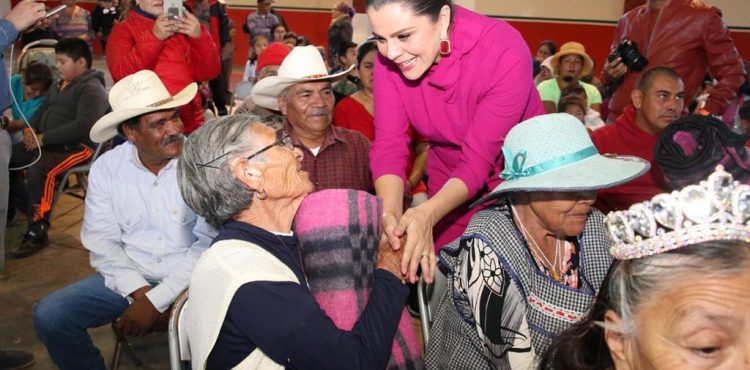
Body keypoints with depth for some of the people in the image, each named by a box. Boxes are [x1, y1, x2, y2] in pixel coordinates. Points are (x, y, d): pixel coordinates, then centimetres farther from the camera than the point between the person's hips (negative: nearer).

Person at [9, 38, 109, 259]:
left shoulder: (91, 89, -12)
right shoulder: (60, 85, 17)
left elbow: (84, 125, -25)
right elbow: (43, 109, 28)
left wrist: (43, 138, -22)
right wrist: (31, 128, 5)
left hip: (77, 146, -9)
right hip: (48, 142, 9)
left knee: (38, 169, -32)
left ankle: (38, 232, -22)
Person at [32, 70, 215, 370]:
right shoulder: (106, 168, -1)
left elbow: (212, 241, -15)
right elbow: (101, 240, -2)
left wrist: (157, 299, -19)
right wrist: (139, 292, -17)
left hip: (190, 278, -3)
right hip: (129, 278, 4)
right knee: (49, 316, -11)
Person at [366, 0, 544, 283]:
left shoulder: (505, 54, -30)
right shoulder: (390, 56, -18)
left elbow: (478, 160, -29)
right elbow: (389, 145, -20)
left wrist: (428, 214, -45)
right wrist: (390, 213, -38)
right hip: (448, 184, 3)